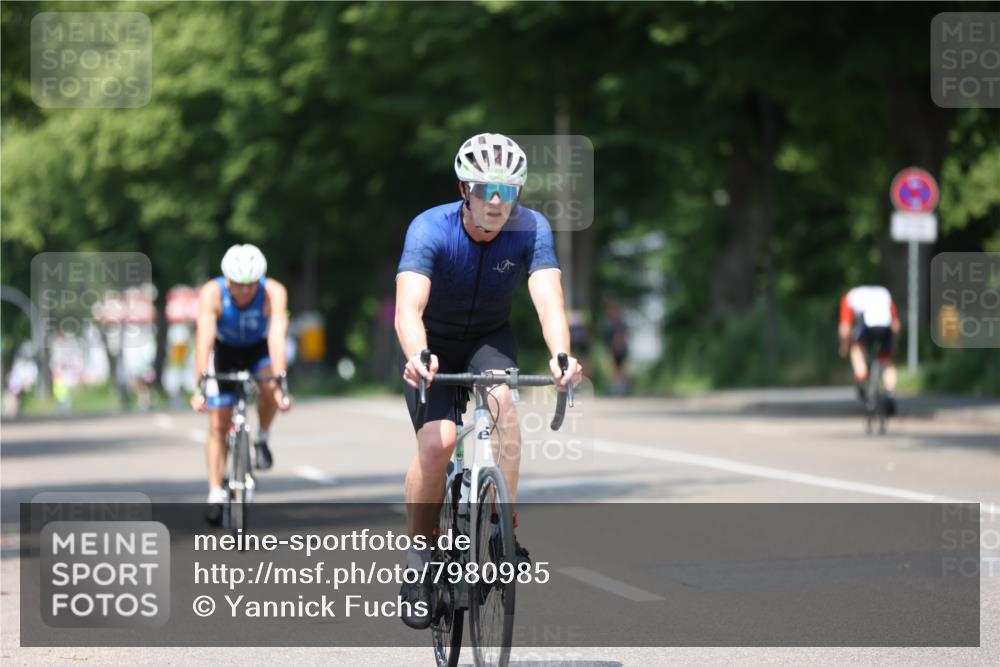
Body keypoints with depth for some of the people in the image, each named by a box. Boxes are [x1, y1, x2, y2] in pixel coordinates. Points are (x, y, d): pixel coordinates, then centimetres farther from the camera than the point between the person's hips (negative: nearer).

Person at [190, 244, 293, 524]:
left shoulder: (274, 293, -32)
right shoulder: (211, 293, -31)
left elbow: (277, 337, -41)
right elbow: (204, 339, -39)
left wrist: (280, 383, -51)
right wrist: (200, 385, -49)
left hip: (259, 349, 0)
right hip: (225, 351, 0)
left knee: (269, 387, -33)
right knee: (219, 425, -8)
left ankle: (262, 439, -7)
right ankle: (216, 492, -1)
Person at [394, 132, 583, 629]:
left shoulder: (532, 230, -22)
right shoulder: (430, 230, -28)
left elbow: (548, 299, -35)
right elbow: (408, 308, -40)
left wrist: (561, 355, -56)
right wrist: (416, 357, -61)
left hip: (490, 339, 1)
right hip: (432, 344, -1)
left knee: (502, 398, -31)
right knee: (438, 440, -23)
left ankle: (504, 527, -22)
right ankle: (419, 553, -4)